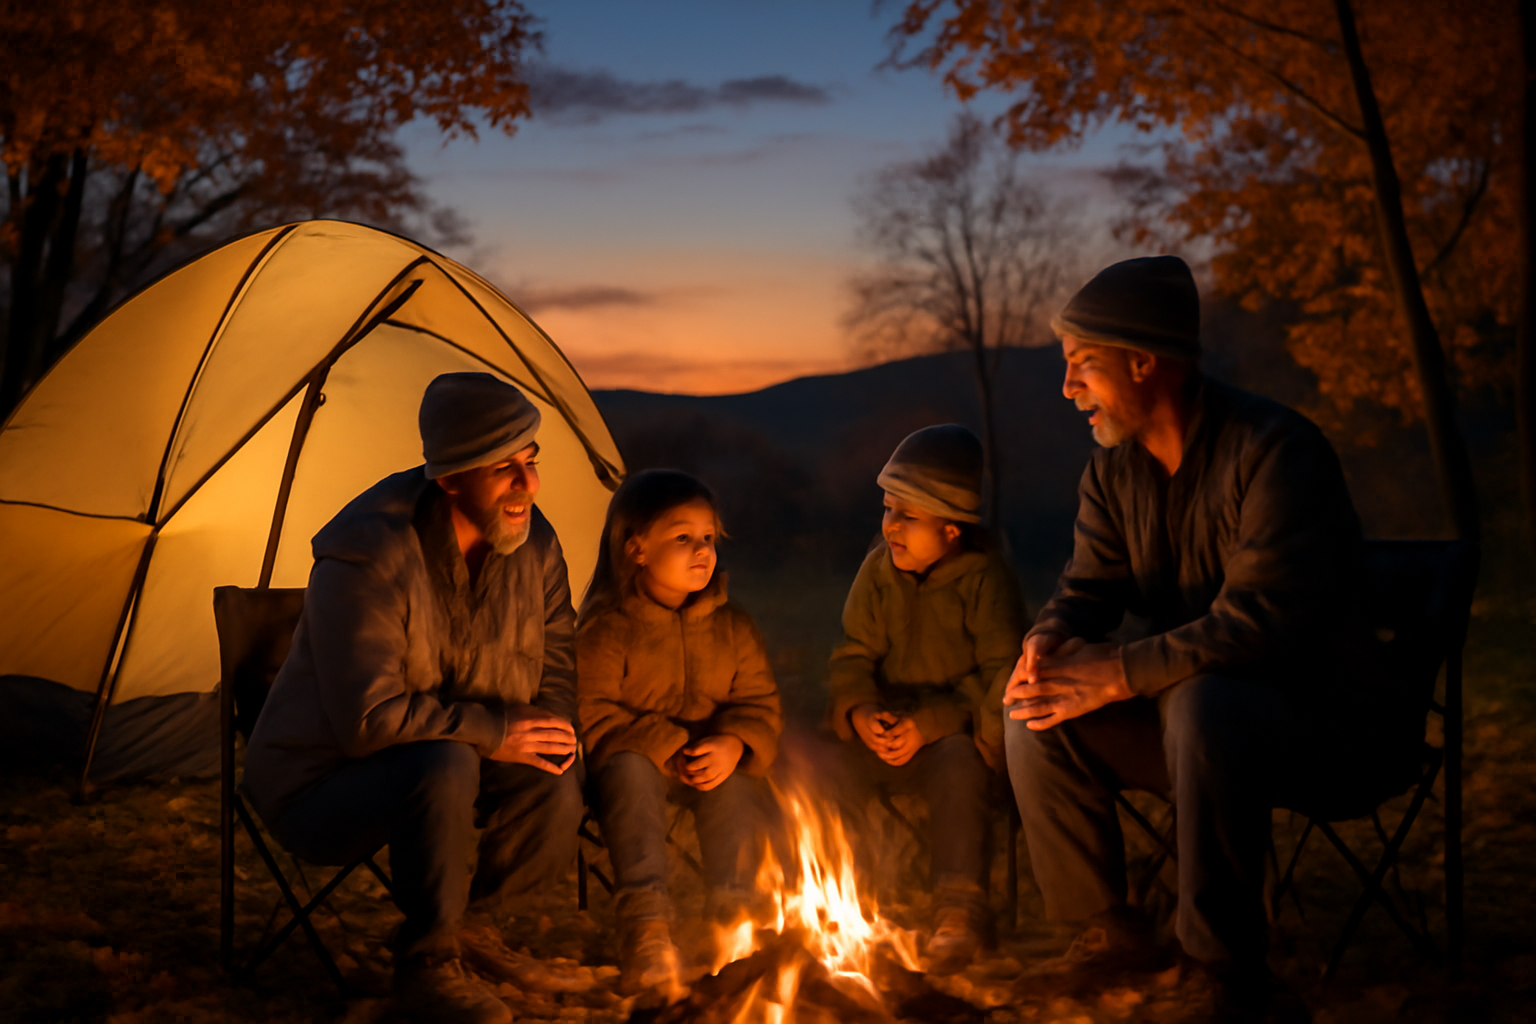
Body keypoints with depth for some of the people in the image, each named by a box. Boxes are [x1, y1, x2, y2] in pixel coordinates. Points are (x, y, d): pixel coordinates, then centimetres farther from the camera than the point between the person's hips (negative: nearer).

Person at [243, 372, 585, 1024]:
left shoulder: (533, 543, -6)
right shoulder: (366, 558, -28)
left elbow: (556, 655, 7)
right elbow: (368, 719, -30)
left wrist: (544, 729, -13)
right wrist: (492, 731, -24)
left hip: (437, 767, 6)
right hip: (316, 787, -6)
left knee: (554, 792, -21)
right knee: (445, 768, -36)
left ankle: (446, 917, 7)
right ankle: (426, 968, -14)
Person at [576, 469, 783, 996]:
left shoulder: (732, 626, 5)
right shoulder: (606, 629, -8)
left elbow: (760, 704, 4)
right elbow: (593, 716, -12)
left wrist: (734, 745, -18)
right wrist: (664, 749, -21)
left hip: (715, 761, 3)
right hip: (638, 757, -2)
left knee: (739, 786, -30)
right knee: (629, 771, -35)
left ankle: (731, 913, -24)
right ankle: (645, 926, -41)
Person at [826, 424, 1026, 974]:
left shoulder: (985, 578, -11)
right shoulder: (877, 569, 3)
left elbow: (999, 673, -15)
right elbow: (853, 654, 6)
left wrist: (932, 724, -25)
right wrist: (858, 711, -15)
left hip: (955, 729, -4)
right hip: (887, 727, 5)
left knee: (959, 765, -37)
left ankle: (960, 907, -28)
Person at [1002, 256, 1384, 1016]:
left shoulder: (1273, 451, -21)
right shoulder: (1114, 467, 2)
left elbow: (1264, 619, -30)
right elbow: (1088, 585, 5)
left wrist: (1118, 674, -31)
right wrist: (1050, 642, -19)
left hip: (1314, 716, -7)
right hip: (1184, 702, 7)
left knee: (1205, 705, -38)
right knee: (1037, 715, -13)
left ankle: (1229, 972, -23)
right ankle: (1109, 928, 4)